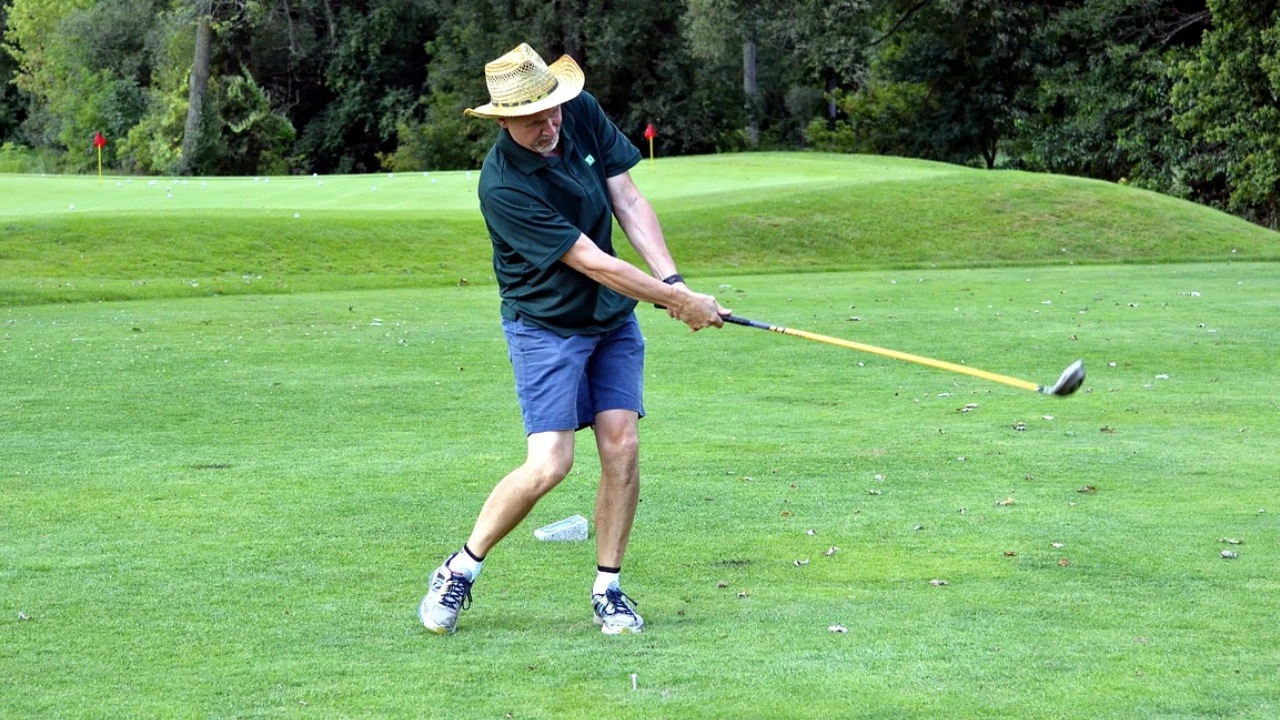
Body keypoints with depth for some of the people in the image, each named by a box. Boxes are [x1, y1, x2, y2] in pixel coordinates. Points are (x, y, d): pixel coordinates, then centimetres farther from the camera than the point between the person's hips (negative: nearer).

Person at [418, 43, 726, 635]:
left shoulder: (583, 113, -7)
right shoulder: (503, 185, -27)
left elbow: (628, 201, -2)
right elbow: (589, 261, -24)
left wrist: (673, 281, -14)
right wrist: (677, 301, -19)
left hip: (614, 319, 6)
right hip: (546, 325, -6)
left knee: (621, 447, -5)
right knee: (548, 464, -15)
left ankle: (608, 589, 6)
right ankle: (461, 570, 4)